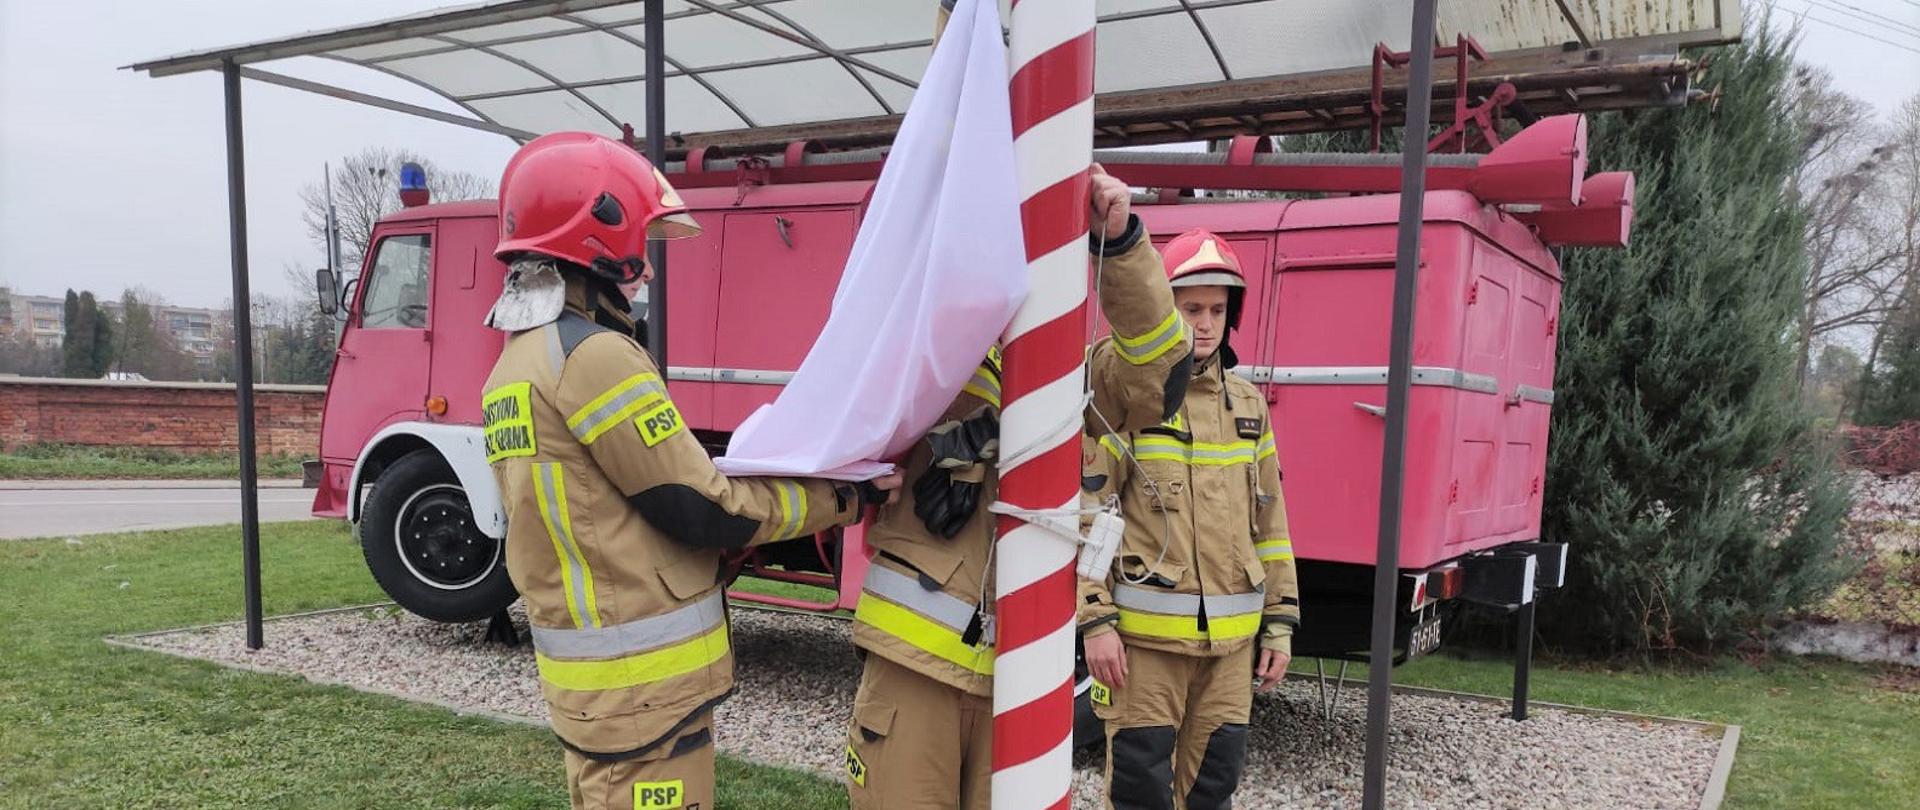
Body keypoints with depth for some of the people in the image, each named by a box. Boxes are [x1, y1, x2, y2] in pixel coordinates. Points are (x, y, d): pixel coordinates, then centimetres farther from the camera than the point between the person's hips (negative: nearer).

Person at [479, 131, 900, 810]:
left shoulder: (518, 362, 12)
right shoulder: (594, 355, -19)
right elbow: (702, 512, -17)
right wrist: (844, 496, -8)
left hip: (585, 671, 9)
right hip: (644, 677, -9)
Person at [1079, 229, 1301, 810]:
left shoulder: (1249, 404, 11)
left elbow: (1270, 520, 14)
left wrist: (1280, 623, 11)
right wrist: (1095, 620, -13)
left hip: (1231, 637, 5)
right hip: (1145, 632, -5)